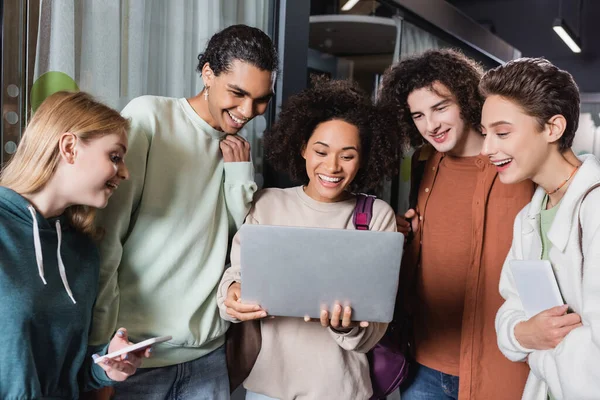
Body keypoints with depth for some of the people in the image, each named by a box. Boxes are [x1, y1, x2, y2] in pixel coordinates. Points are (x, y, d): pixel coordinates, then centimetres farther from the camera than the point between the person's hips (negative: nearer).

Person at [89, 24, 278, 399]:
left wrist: (241, 172, -7)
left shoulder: (237, 148, 7)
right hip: (137, 350, -4)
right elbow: (104, 235, -12)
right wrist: (102, 337, -14)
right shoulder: (149, 116, -9)